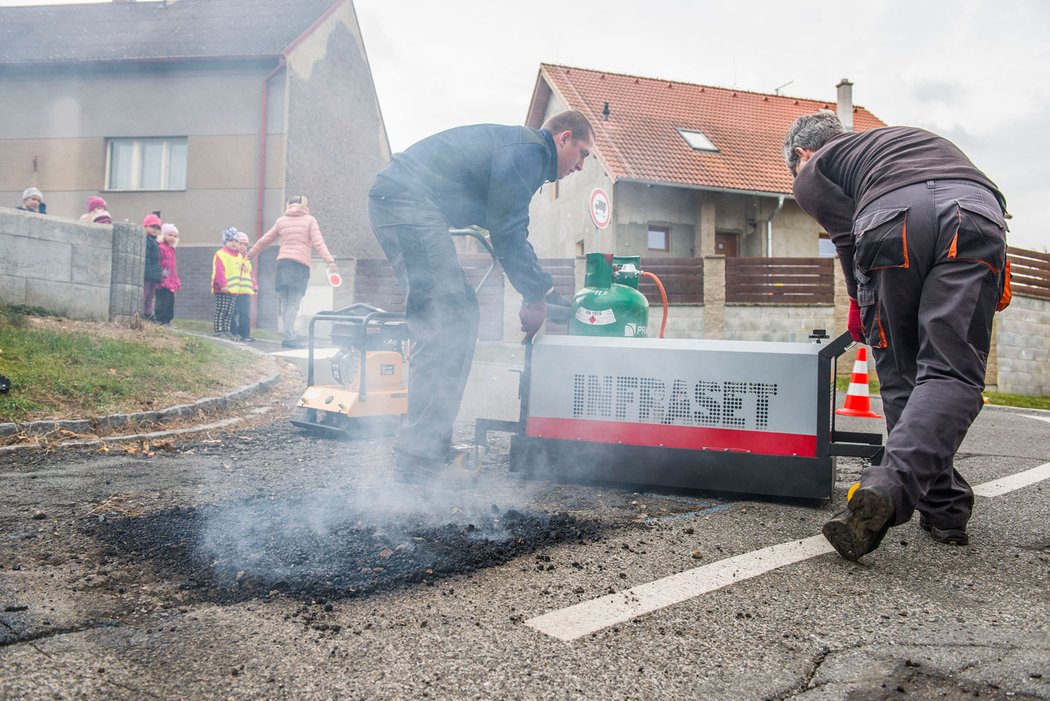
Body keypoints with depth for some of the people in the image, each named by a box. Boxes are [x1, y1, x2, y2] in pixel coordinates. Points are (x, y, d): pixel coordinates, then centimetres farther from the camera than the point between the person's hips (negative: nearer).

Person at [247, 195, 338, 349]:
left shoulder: (281, 221, 17)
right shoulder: (310, 220, 9)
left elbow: (264, 240, 22)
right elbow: (319, 243, -4)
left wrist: (249, 255, 35)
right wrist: (330, 261, -10)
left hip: (283, 262, 3)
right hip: (301, 264, -3)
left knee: (285, 301, 8)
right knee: (293, 303, -8)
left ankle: (289, 335, 4)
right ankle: (289, 337, -16)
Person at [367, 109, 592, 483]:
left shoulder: (519, 149, 27)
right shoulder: (529, 150, -6)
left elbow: (511, 235, 30)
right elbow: (507, 232, -11)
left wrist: (548, 293, 25)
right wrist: (535, 297, -2)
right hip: (407, 199, -11)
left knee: (461, 312, 11)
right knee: (445, 322, -14)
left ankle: (433, 442, 13)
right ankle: (418, 457, -15)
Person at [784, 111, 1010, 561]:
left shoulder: (811, 173, 28)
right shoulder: (904, 135, 44)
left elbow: (848, 233, 11)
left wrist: (859, 305, 22)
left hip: (893, 217, -3)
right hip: (976, 208, 3)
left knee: (902, 376, 9)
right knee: (951, 372, -4)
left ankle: (945, 510, 13)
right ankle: (890, 485, -24)